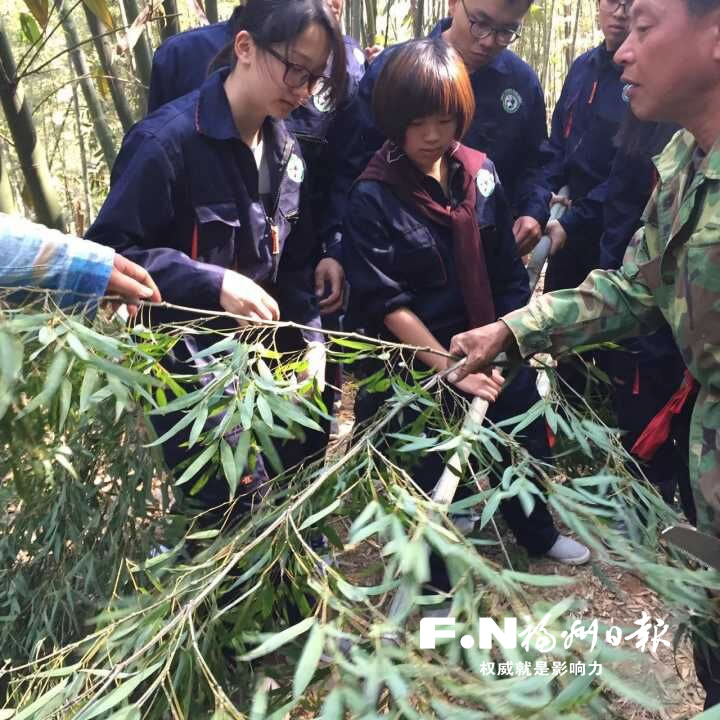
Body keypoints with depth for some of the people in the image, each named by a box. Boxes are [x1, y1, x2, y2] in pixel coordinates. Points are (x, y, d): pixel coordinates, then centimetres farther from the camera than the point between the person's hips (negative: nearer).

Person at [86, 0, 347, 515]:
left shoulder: (285, 148, 4)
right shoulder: (168, 140, -21)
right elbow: (110, 250, -20)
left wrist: (311, 337, -3)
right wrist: (214, 283, -30)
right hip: (189, 367, -7)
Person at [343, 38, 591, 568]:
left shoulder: (481, 174, -2)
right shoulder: (373, 198, -15)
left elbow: (508, 274, 4)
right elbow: (387, 304, -18)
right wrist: (451, 368, -20)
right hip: (414, 369, -5)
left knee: (524, 441, 17)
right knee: (431, 468, 5)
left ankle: (537, 532, 48)